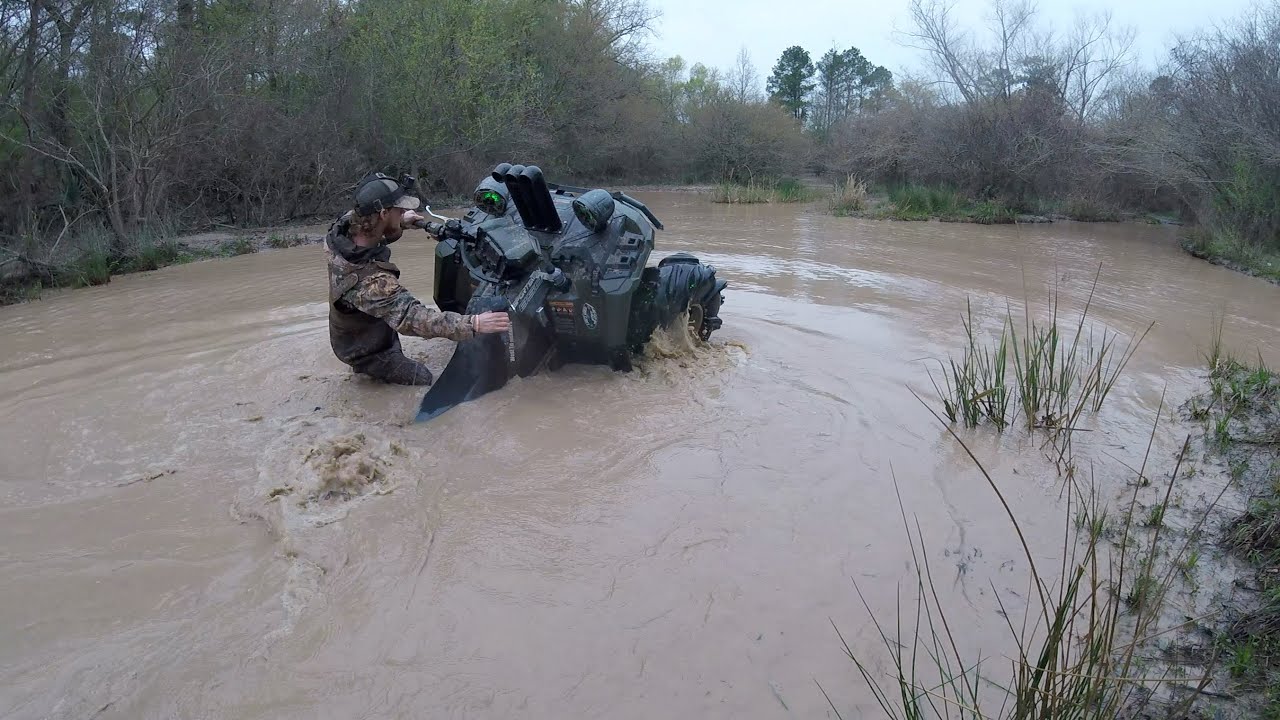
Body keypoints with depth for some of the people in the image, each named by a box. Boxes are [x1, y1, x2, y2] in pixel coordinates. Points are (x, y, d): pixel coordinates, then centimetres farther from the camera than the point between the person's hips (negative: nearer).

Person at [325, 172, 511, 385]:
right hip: (366, 350, -7)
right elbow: (414, 318, -48)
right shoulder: (372, 281, -44)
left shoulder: (345, 224, -20)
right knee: (422, 379, 9)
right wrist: (473, 324, -53)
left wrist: (399, 224, -10)